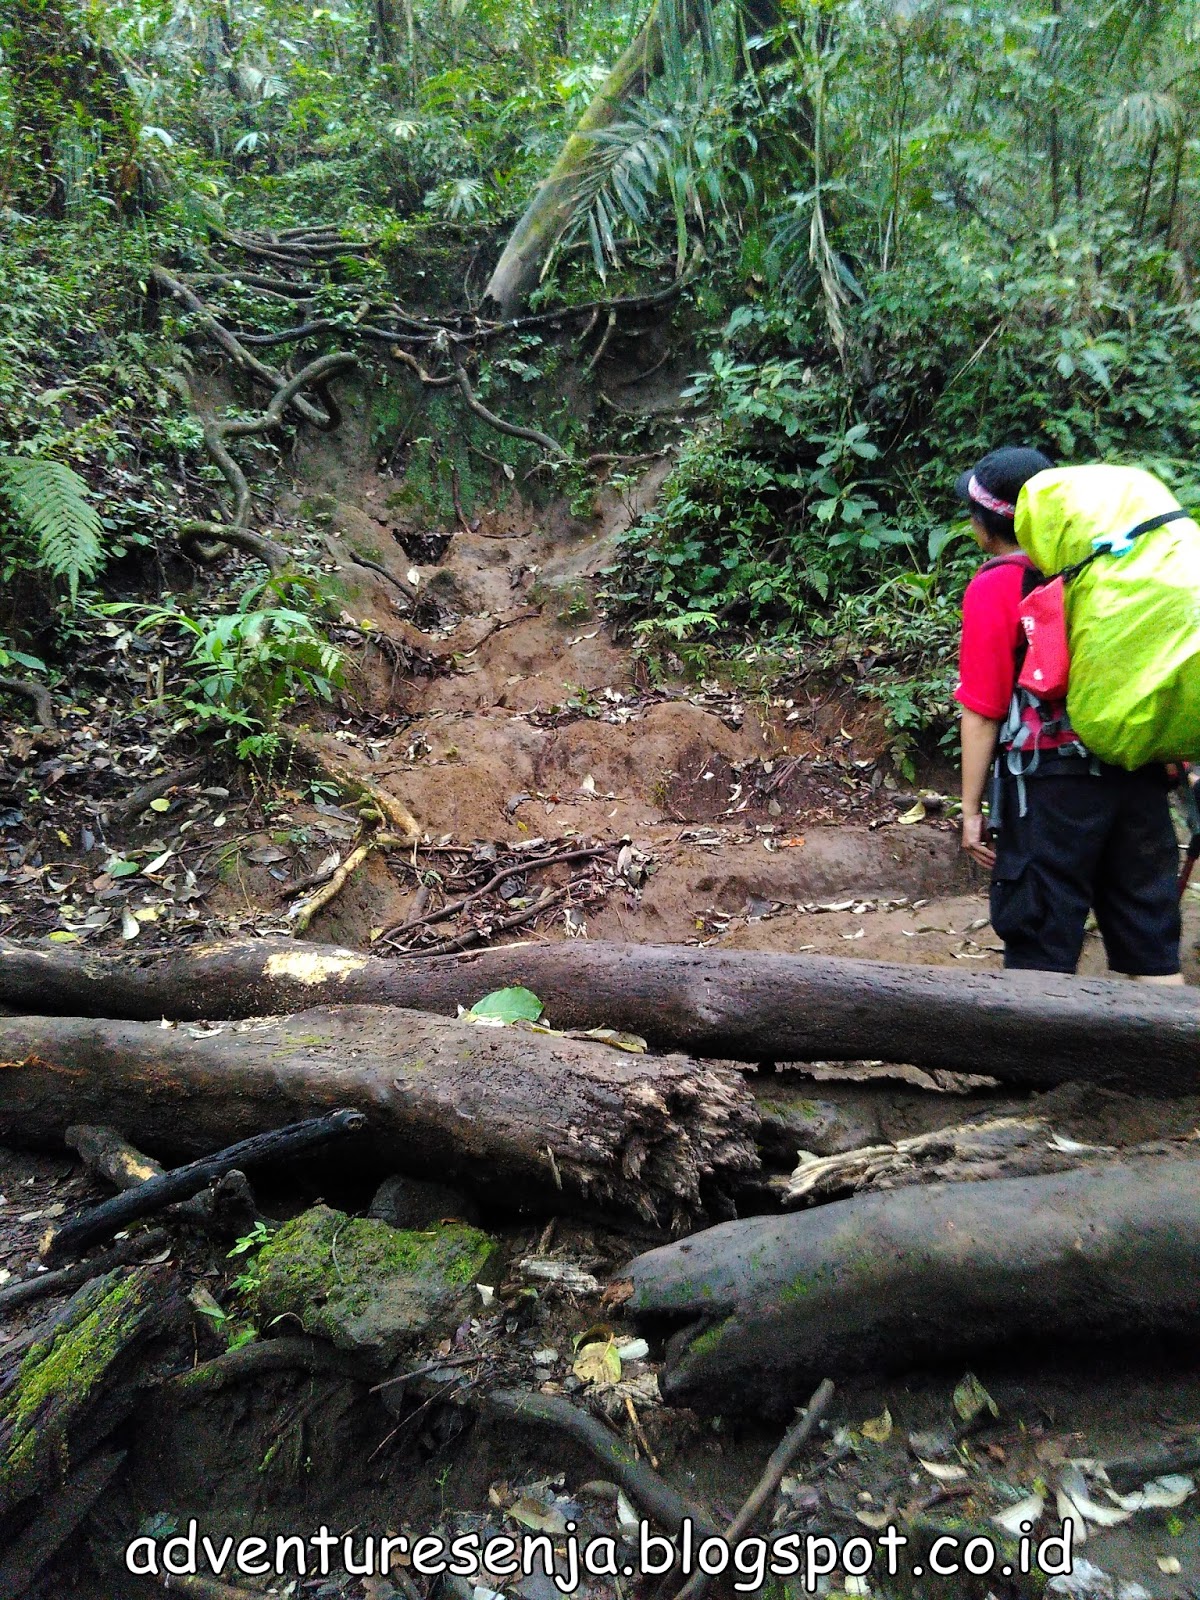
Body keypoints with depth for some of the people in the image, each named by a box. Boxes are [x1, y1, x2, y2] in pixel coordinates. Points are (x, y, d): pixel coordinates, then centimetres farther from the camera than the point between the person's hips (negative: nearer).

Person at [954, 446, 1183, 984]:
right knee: (1151, 942, 15)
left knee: (1041, 945, 6)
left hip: (1052, 790, -5)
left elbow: (983, 714, -11)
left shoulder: (994, 588, -8)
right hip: (1140, 776, 6)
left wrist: (972, 810, -4)